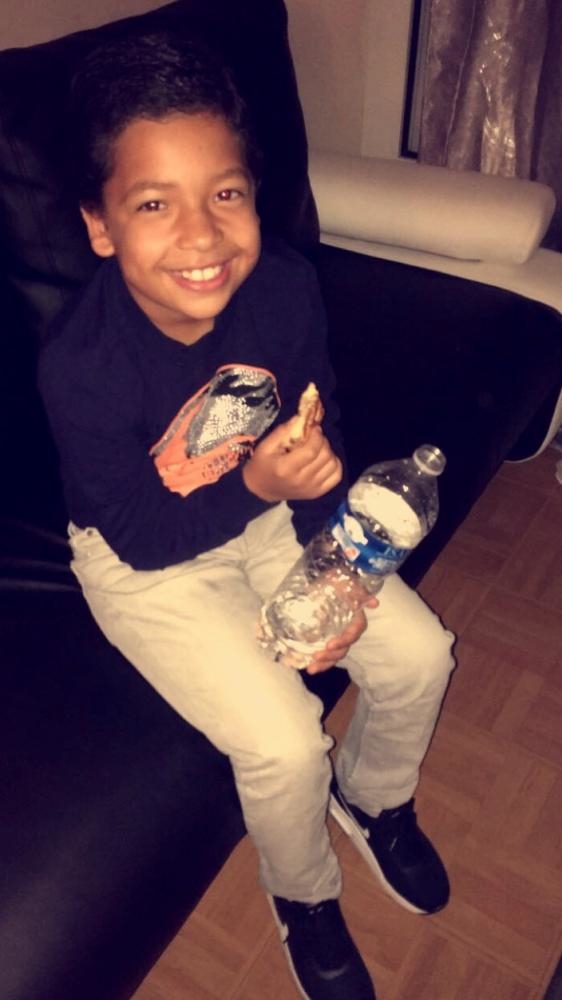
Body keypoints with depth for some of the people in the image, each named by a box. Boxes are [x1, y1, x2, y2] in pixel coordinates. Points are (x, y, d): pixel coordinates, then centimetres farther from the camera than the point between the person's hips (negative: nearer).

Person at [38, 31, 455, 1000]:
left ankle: (372, 797, 34)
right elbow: (143, 538, -21)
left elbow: (320, 436, -4)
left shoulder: (287, 284, -18)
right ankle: (304, 898, 21)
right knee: (283, 739, -16)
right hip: (144, 559, -4)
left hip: (267, 510, 5)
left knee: (419, 654, -1)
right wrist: (256, 484, -35)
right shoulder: (79, 365, -31)